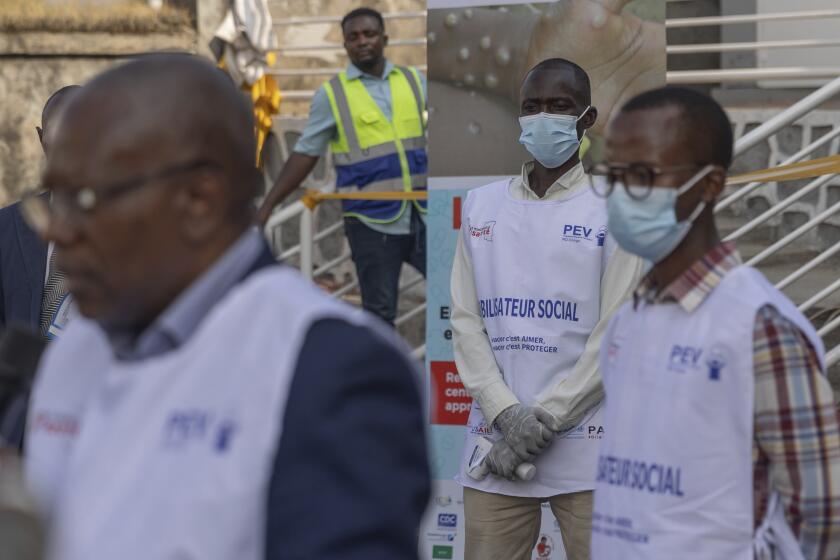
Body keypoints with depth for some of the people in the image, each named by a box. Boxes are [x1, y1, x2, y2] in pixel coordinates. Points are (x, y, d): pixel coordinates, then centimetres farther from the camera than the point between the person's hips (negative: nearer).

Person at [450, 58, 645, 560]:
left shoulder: (614, 211, 2)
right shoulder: (481, 207, 13)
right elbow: (465, 319, 6)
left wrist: (544, 420, -11)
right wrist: (508, 414, -8)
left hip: (587, 448, -3)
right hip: (494, 442, 3)